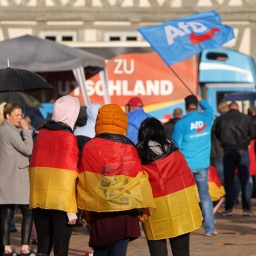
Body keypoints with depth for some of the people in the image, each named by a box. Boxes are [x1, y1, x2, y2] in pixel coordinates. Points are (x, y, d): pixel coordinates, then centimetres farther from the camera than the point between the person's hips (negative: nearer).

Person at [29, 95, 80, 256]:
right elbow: (70, 176, -11)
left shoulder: (41, 134, 7)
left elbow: (33, 166, 10)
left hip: (39, 200, 5)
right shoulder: (68, 138, -8)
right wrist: (71, 210, -10)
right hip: (62, 201, -5)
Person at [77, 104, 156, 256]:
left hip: (99, 209, 2)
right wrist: (144, 208, 11)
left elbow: (83, 181, 3)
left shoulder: (89, 148, -1)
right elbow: (139, 180, 1)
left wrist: (85, 210, 13)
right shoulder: (128, 148, -5)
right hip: (124, 208, -2)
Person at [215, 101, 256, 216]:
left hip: (228, 151, 1)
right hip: (242, 151, -1)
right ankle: (246, 208, 1)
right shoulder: (246, 118, -3)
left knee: (228, 180, 6)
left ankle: (228, 208, 3)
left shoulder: (221, 119, 0)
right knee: (245, 180, 4)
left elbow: (217, 134, 9)